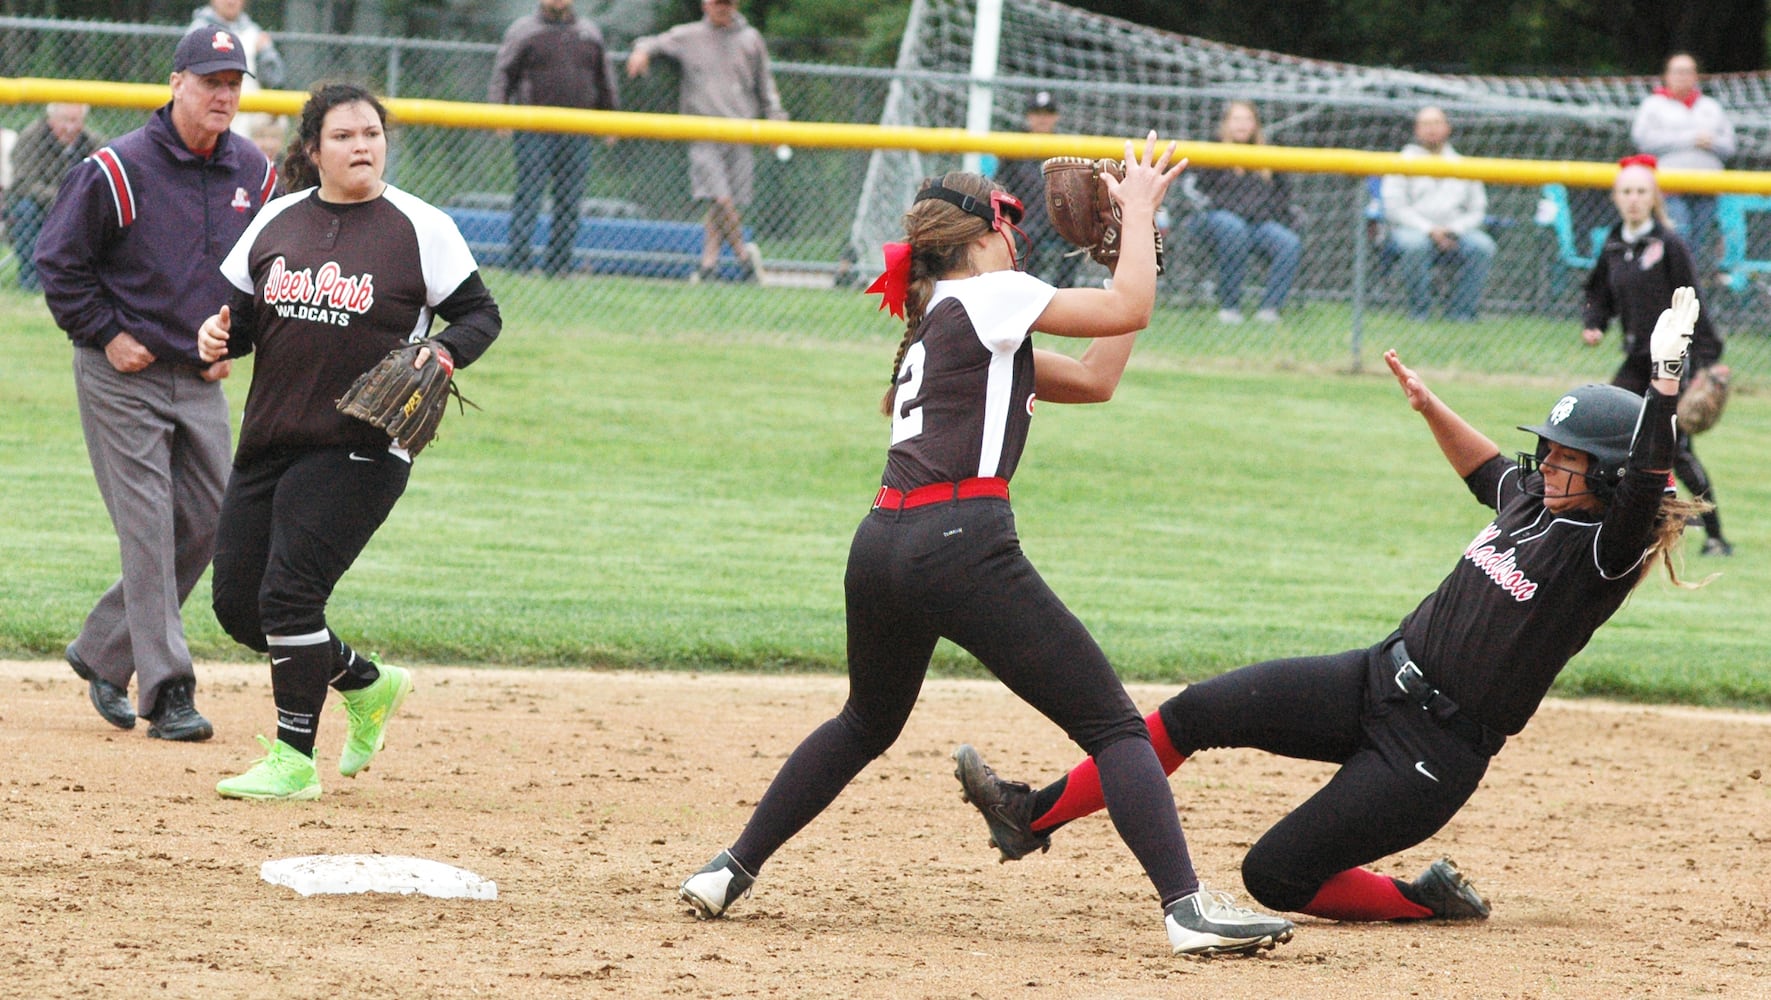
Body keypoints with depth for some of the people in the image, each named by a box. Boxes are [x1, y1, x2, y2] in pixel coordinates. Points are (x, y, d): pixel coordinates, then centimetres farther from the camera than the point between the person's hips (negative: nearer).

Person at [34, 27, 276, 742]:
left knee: (206, 525, 5)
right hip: (121, 380, -6)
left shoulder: (254, 175, 4)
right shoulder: (118, 170, -14)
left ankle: (101, 655, 22)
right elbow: (58, 260, -8)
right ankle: (167, 693, -9)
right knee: (149, 530, -10)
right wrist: (106, 335, -11)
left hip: (202, 382, 6)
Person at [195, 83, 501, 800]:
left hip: (362, 449, -6)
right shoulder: (277, 220, 10)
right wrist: (217, 332, -7)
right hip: (270, 440, 6)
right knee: (237, 602, 5)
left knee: (289, 592, -14)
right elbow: (238, 311, 16)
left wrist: (443, 351, -18)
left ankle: (293, 760, -2)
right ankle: (366, 684, 27)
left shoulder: (420, 227, -2)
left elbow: (480, 314, 2)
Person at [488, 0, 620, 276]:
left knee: (570, 199, 2)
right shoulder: (523, 30, 5)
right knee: (528, 194, -7)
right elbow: (502, 74, 2)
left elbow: (604, 78, 22)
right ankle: (517, 262, -5)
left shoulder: (589, 32, 16)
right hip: (534, 134, -4)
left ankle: (558, 264, 7)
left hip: (577, 136, 4)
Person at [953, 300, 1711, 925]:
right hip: (1376, 681, 8)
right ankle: (1032, 817, 5)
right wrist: (1430, 408, 22)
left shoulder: (1603, 551, -16)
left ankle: (1429, 899, 9)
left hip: (1437, 751, -8)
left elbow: (1646, 480, -34)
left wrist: (1665, 378, -43)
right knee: (1197, 711, -2)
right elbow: (1487, 469, 31)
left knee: (1275, 878, -11)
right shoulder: (1532, 502, 8)